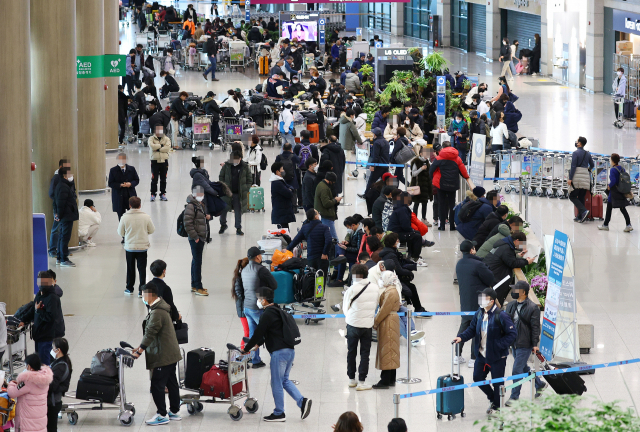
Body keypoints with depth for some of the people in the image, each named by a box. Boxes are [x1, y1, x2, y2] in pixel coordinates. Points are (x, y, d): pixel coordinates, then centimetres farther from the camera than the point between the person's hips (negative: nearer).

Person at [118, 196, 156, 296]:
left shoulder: (125, 217, -11)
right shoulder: (146, 217, -9)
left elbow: (121, 233, -2)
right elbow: (152, 230, 2)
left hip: (129, 247, 0)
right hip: (142, 247, 0)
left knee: (130, 269, 15)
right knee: (142, 269, 6)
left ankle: (129, 288, 24)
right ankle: (142, 290, 5)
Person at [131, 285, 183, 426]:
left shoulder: (157, 312, -21)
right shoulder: (160, 308, 13)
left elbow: (150, 333, -23)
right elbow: (150, 333, 19)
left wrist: (139, 351, -18)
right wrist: (141, 347, 18)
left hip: (164, 356, -11)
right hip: (171, 353, 11)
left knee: (157, 385, -6)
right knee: (172, 383, 15)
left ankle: (162, 415, -1)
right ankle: (174, 412, 23)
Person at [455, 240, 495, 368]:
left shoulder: (459, 264, 4)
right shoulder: (477, 265, -21)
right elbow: (490, 278, -12)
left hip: (464, 302, 7)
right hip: (478, 303, -7)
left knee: (464, 326, 18)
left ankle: (458, 356, 21)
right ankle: (474, 359, 6)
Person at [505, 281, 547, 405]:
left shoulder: (532, 308, -12)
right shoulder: (511, 305, 9)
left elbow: (535, 327, -12)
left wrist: (535, 344, -15)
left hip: (525, 344, -8)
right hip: (514, 343, 8)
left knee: (517, 370, -7)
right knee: (524, 368, 19)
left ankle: (514, 397, 3)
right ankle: (540, 384, 39)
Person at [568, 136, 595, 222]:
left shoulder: (576, 153, -8)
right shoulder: (588, 154, 11)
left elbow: (573, 166, -14)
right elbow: (592, 165, 21)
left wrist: (570, 179, -14)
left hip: (577, 177, -6)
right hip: (585, 177, 6)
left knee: (572, 196, 0)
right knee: (581, 197, 10)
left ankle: (584, 211, -18)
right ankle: (580, 217, 8)